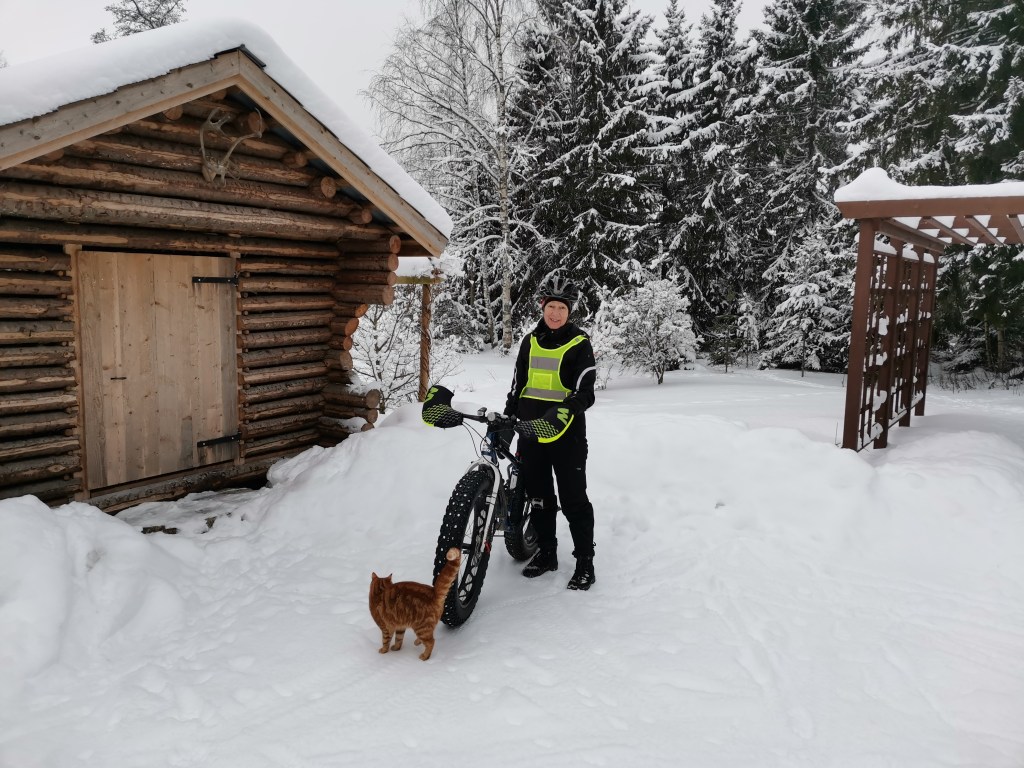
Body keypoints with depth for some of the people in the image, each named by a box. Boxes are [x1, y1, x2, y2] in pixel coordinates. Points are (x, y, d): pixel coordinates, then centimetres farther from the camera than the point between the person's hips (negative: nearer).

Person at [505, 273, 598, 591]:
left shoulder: (579, 344, -5)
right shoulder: (531, 341, 10)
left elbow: (584, 393, -13)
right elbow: (518, 385, 16)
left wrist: (559, 414, -28)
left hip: (566, 433, -5)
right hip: (530, 431, 5)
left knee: (573, 498, 0)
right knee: (538, 495, 13)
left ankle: (585, 561, 12)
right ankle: (546, 553, 28)